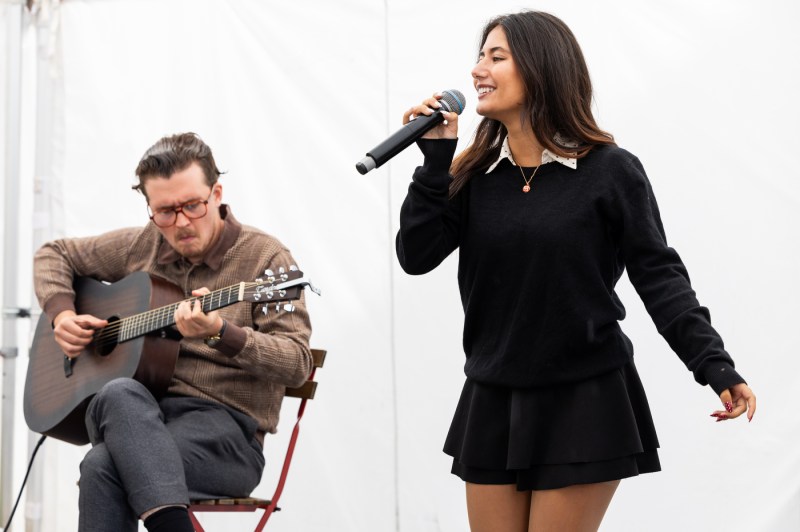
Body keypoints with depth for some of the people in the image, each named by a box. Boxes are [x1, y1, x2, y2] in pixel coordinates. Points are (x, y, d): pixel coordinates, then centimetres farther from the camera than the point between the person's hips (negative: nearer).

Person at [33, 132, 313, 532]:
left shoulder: (264, 256, -2)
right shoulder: (140, 248, 14)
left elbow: (297, 364, -12)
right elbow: (55, 254, 29)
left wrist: (221, 333, -28)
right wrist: (61, 314, 8)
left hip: (226, 427, -5)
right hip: (140, 418, 5)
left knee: (103, 467, -34)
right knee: (120, 394, -36)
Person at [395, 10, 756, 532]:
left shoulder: (610, 170, -7)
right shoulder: (473, 174, 5)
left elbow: (659, 275, -7)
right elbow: (416, 256, -2)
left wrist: (715, 366, -16)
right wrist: (436, 157, -7)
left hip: (584, 402, -4)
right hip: (494, 403, 4)